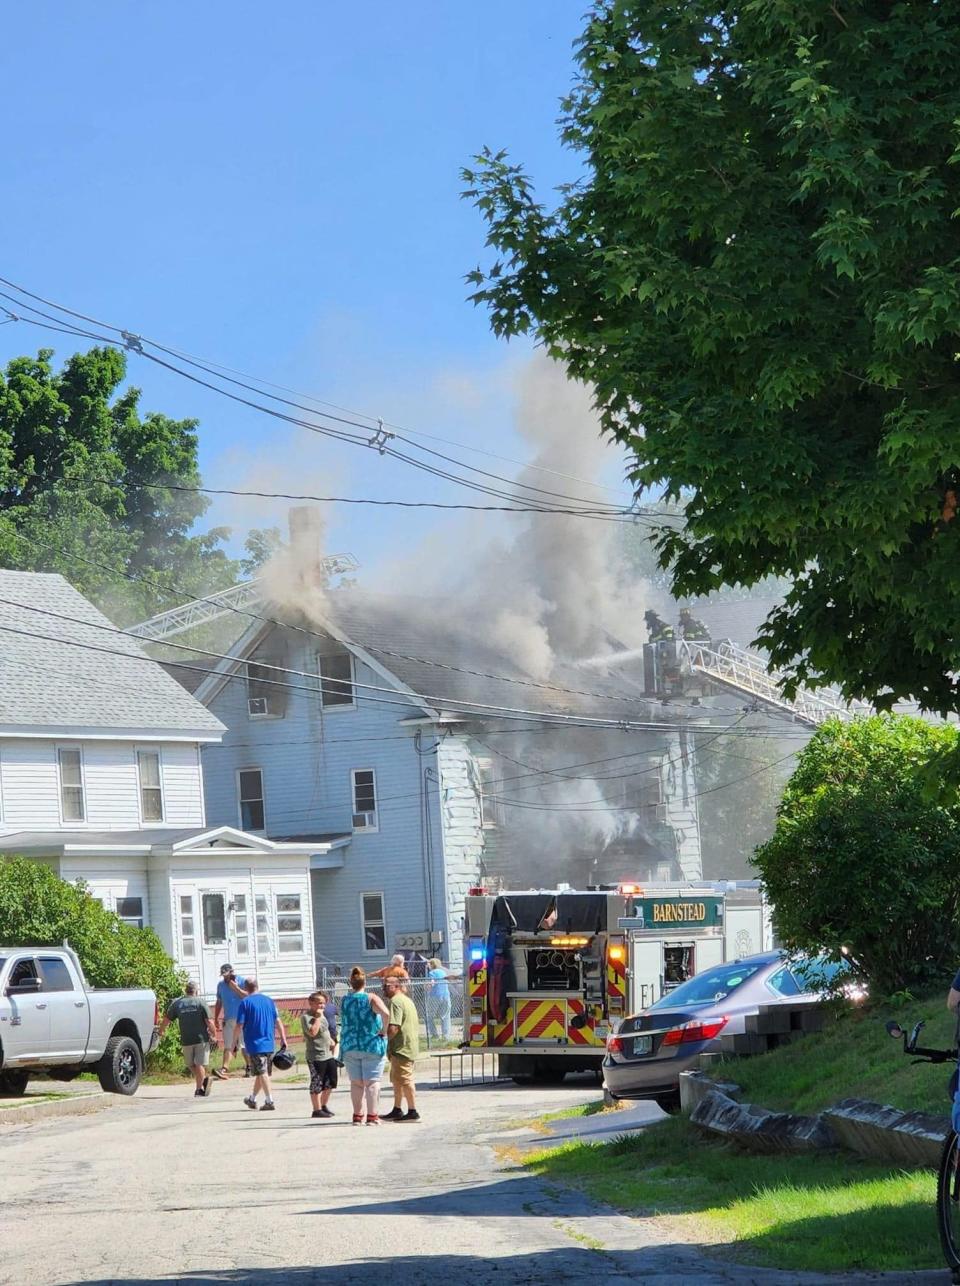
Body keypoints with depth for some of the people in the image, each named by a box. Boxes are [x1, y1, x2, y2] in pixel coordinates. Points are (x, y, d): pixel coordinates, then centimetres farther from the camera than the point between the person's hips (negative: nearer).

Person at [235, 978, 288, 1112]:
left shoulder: (245, 1002, -7)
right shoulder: (268, 1000, 8)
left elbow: (240, 1025, -10)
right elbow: (278, 1022, 8)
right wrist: (283, 1039, 13)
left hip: (254, 1044, -5)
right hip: (269, 1044, 5)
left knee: (262, 1073, -3)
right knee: (262, 1073, 15)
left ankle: (270, 1101, -9)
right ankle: (252, 1099, 28)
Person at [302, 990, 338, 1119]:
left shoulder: (322, 1015, 16)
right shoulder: (306, 1017, -12)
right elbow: (312, 1032, -25)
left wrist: (331, 1041, 11)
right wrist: (318, 1017, -20)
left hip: (329, 1054, 9)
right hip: (316, 1056, -9)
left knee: (330, 1083, 14)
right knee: (317, 1084, -3)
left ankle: (324, 1105, 28)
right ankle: (317, 1110, 3)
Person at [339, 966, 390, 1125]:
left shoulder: (345, 1001, 5)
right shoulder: (371, 999, -7)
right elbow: (385, 1013, -23)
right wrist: (383, 1031, -10)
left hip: (350, 1046, 3)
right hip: (372, 1045, -3)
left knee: (356, 1083, 10)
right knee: (372, 1082, 0)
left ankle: (358, 1115, 11)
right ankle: (372, 1116, -4)